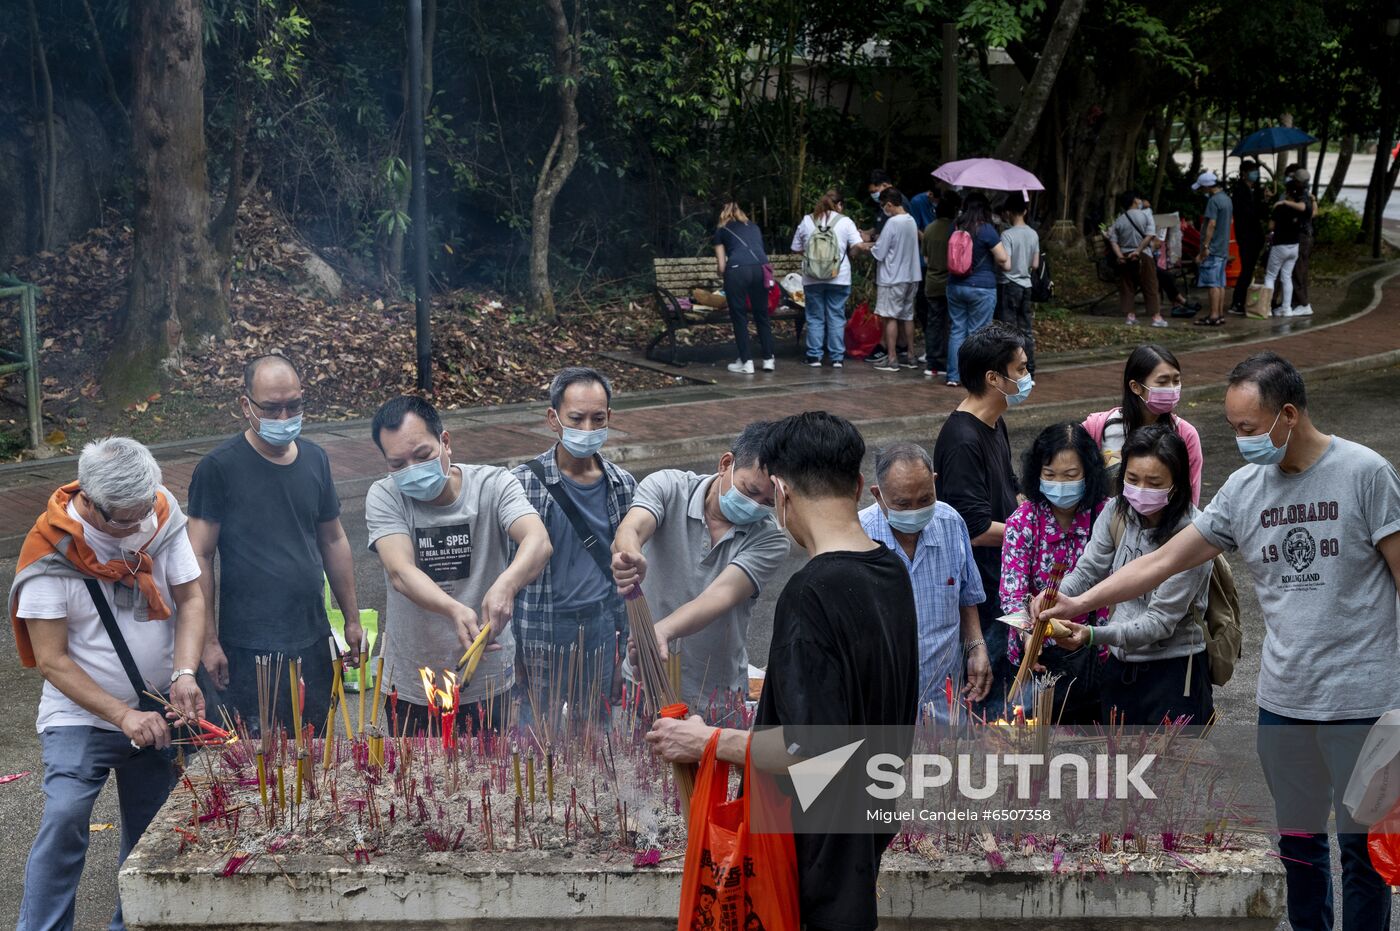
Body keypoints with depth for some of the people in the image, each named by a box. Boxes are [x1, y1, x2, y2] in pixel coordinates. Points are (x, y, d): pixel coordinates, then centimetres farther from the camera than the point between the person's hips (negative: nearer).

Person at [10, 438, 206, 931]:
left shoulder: (161, 515, -7)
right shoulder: (50, 552, -18)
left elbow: (190, 598, -3)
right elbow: (52, 660, -16)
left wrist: (185, 673, -20)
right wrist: (124, 716, -23)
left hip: (156, 712, 4)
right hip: (81, 717, -4)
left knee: (150, 832, 10)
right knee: (65, 817, -20)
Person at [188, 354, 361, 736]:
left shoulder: (314, 458, 7)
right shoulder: (219, 468, -10)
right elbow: (199, 557, -10)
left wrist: (352, 619, 16)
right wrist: (209, 641, -13)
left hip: (312, 639, 5)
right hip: (249, 648, -5)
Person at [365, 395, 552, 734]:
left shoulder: (494, 485, -10)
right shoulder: (384, 497, -9)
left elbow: (539, 542, -27)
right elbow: (400, 573, -25)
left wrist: (506, 585, -49)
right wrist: (455, 611, -44)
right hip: (412, 685, 0)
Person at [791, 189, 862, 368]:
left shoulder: (807, 221, 4)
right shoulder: (845, 222, -1)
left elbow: (796, 248, 7)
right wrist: (849, 257, 12)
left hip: (812, 278, 1)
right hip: (839, 278, -1)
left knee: (815, 317, 8)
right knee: (836, 317, 6)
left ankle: (814, 356, 8)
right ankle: (836, 357, 7)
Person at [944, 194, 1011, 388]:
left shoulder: (956, 228, 4)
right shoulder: (986, 230, -14)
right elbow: (1003, 259, -12)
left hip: (955, 286, 5)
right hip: (982, 288, -5)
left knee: (957, 330, 10)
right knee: (977, 333, 2)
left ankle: (954, 376, 10)